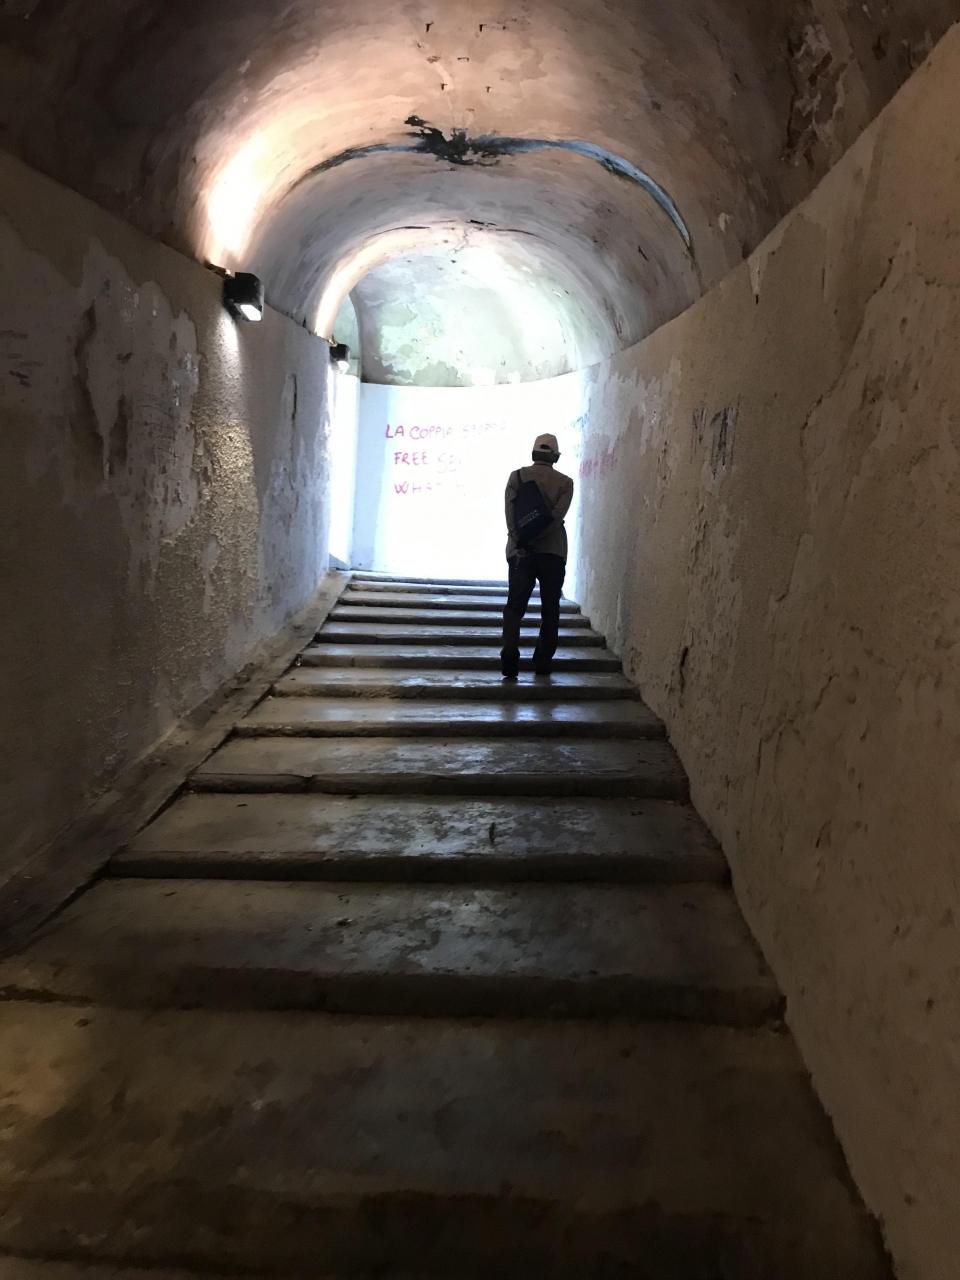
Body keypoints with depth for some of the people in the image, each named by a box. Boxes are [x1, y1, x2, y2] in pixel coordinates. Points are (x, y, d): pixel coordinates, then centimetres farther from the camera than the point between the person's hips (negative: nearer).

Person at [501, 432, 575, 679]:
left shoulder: (518, 476, 5)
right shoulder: (565, 482, 4)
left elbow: (510, 510, -9)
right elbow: (558, 514, -11)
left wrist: (520, 540, -15)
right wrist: (536, 537, -15)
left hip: (520, 550, 0)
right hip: (553, 552, 0)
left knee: (515, 606, 2)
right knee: (550, 610, 9)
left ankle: (509, 657, -14)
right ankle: (543, 663, 10)